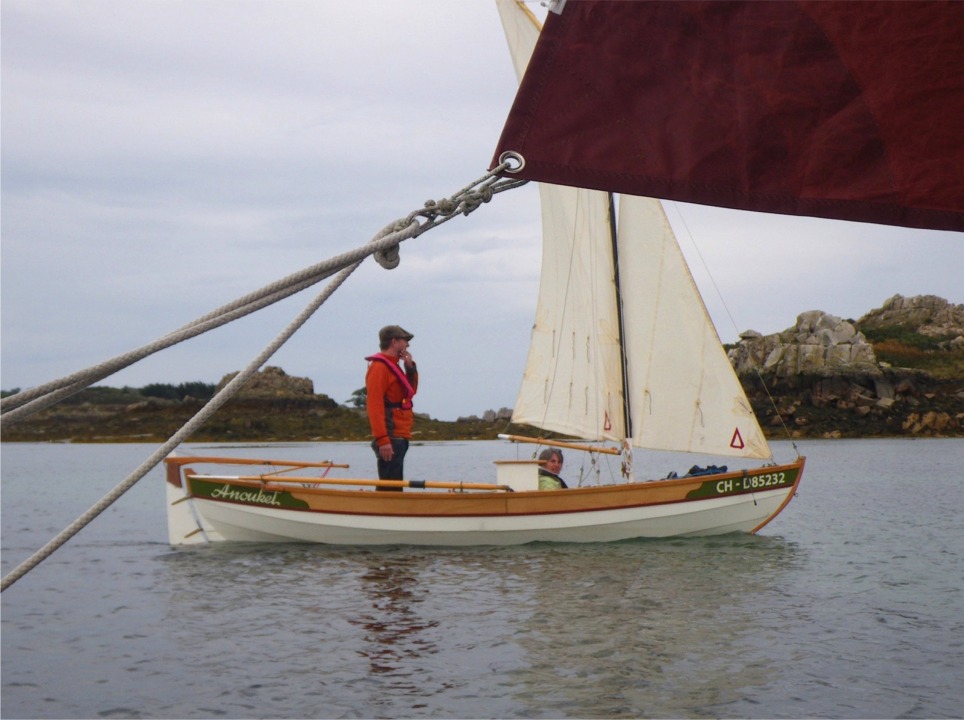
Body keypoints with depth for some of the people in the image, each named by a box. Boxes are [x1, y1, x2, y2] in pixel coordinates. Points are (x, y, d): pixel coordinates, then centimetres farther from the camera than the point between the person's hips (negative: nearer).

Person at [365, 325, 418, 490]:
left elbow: (410, 391, 29)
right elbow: (374, 405, -19)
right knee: (389, 487, -13)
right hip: (391, 439, -10)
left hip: (399, 437, 10)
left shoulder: (393, 366, 19)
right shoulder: (379, 366, -11)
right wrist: (382, 439, -25)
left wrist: (410, 367, 12)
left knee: (394, 487, 13)